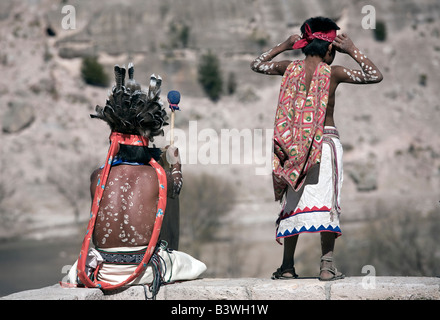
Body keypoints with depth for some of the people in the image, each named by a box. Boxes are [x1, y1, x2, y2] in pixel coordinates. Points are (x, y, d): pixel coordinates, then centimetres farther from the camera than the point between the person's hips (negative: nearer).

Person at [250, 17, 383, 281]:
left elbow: (257, 65, 22)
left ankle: (288, 266, 11)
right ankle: (327, 264, -8)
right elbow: (375, 76, 4)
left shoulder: (290, 68, 3)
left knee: (294, 203, 9)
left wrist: (283, 46, 26)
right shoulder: (332, 72, -4)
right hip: (327, 140, -3)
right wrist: (352, 50, 8)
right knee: (326, 202, -2)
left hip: (295, 145, 3)